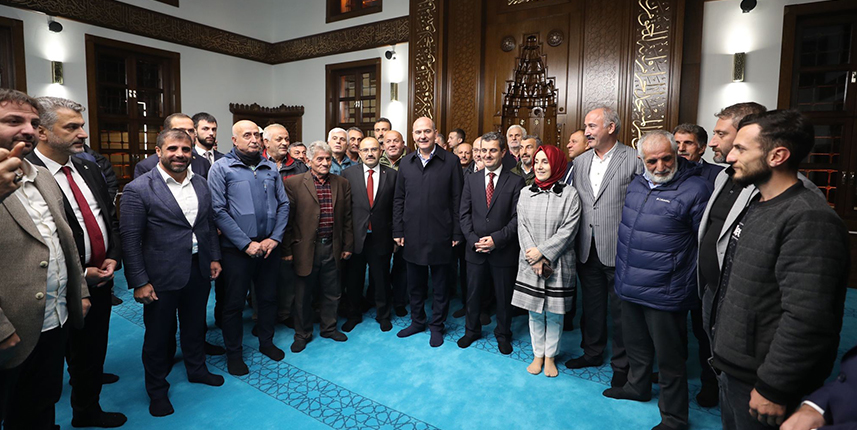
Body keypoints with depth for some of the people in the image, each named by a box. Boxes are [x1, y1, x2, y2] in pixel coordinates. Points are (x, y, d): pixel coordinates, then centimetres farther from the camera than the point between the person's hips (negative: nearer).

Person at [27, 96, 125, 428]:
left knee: (96, 346, 19)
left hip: (101, 275, 6)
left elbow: (111, 218, 12)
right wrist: (80, 272, -14)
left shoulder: (89, 169, 5)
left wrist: (113, 257, -1)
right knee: (76, 349, 12)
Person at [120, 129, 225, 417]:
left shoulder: (201, 184, 3)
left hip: (199, 271, 5)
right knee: (159, 333, 13)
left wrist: (214, 257, 8)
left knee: (195, 325, 22)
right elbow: (130, 239, -13)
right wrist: (139, 282, -14)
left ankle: (196, 369, 45)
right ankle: (157, 389, 34)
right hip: (162, 276, -4)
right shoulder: (138, 189, -13)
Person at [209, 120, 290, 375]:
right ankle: (233, 353, 27)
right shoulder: (221, 168, -5)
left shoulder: (270, 168, 8)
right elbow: (219, 210, -12)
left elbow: (283, 204, 6)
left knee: (268, 297, 15)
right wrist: (247, 244, -16)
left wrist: (275, 238, -6)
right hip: (236, 249, -4)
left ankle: (266, 342, 36)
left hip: (269, 247, 4)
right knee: (234, 303, 9)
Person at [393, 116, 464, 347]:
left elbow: (457, 200, -4)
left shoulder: (451, 161, -4)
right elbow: (399, 199, 10)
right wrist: (398, 231, 5)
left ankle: (437, 326, 28)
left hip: (440, 236, -3)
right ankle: (417, 321, 35)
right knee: (415, 284, 17)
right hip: (412, 236, 3)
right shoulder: (406, 163, 7)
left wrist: (456, 233, -6)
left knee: (440, 285, 10)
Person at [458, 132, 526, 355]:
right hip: (475, 250, 2)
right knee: (473, 294, 15)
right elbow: (464, 214, 2)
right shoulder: (471, 180, 5)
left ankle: (503, 334, 34)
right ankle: (472, 330, 36)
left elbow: (517, 217, -9)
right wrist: (473, 240, -10)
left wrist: (497, 239, -17)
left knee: (504, 297, 13)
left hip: (504, 251, -2)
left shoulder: (516, 182, -4)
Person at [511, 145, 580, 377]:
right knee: (535, 312, 12)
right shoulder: (525, 193, 5)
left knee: (554, 312, 9)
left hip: (558, 264, -2)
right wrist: (534, 259, -9)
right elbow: (522, 227, 0)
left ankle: (550, 356, 28)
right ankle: (538, 354, 29)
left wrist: (542, 251, -14)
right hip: (530, 264, 3)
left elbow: (568, 230, -10)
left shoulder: (569, 194, -5)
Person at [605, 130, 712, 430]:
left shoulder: (695, 189, -14)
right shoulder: (637, 184, 7)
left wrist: (686, 283, -12)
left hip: (664, 292, -6)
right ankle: (637, 387, 47)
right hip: (629, 286, 7)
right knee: (635, 344, 24)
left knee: (669, 358, 9)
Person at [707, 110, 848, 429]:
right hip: (731, 367, 8)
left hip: (758, 382, -8)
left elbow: (806, 319, -26)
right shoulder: (757, 206, 9)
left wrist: (774, 389, -21)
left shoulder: (809, 220, -21)